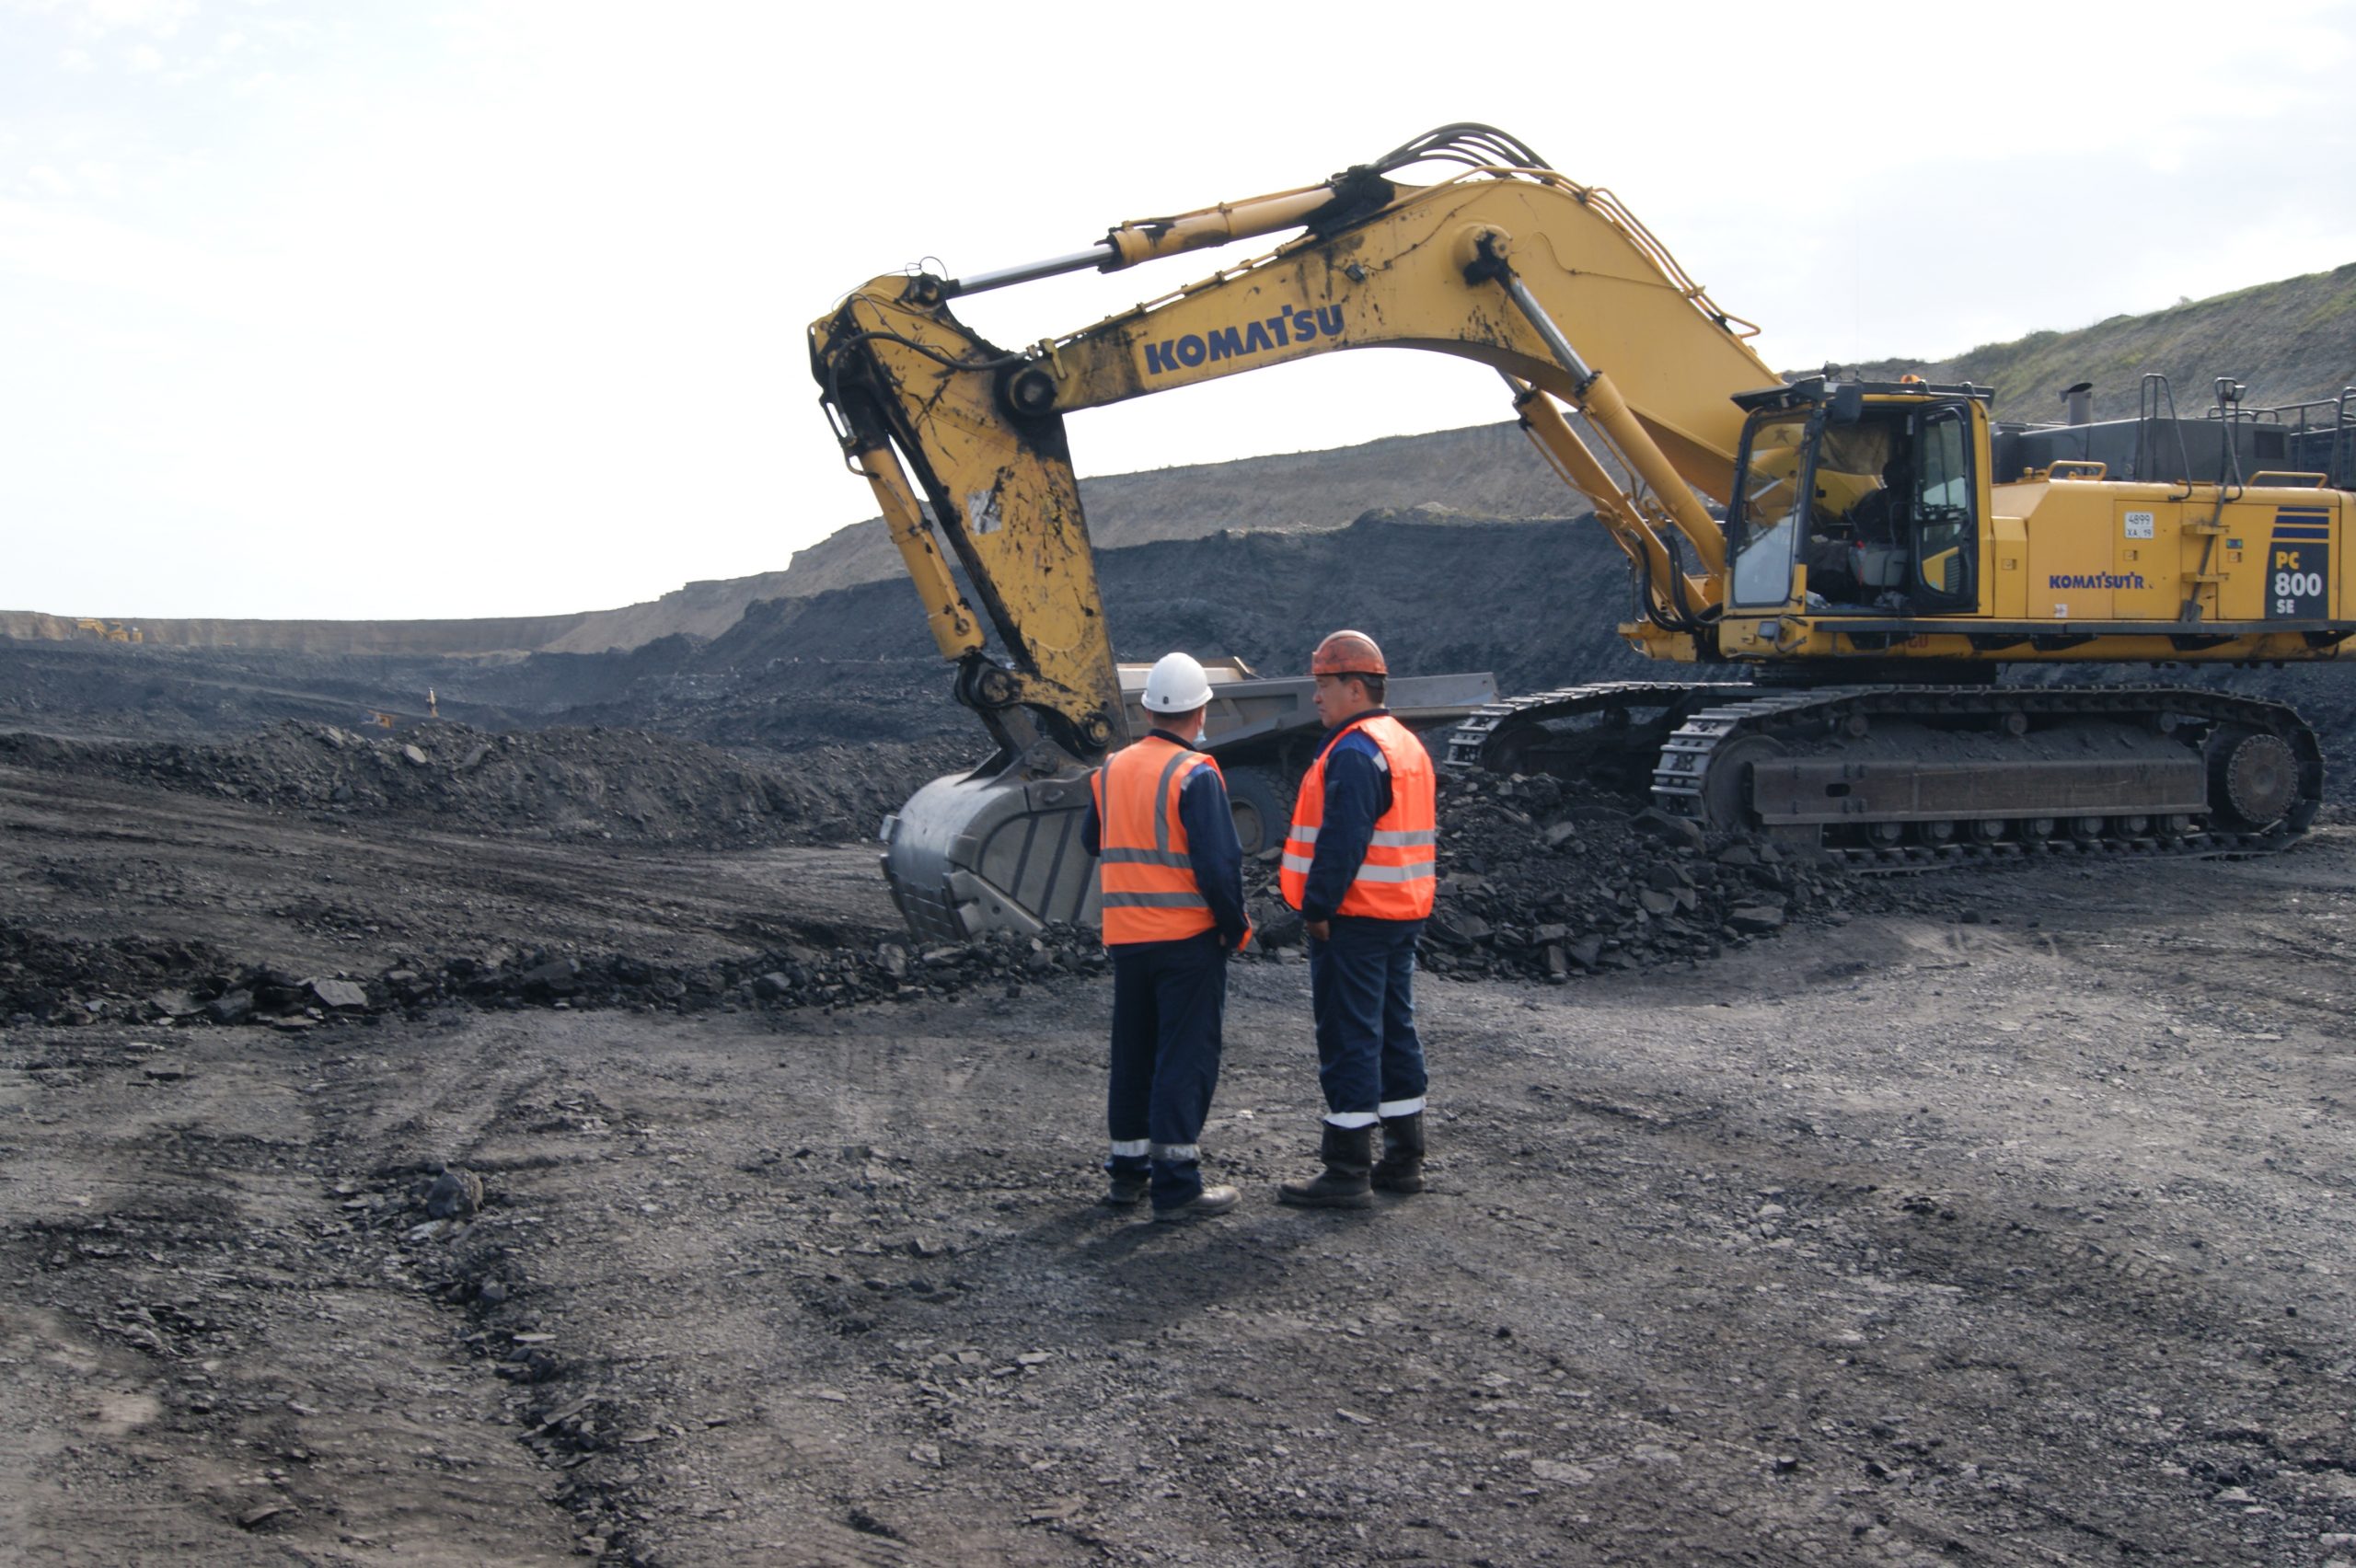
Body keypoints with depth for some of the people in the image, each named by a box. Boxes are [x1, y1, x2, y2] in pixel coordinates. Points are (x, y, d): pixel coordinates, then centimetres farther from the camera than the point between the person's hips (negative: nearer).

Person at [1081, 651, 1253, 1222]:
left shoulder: (1111, 770, 6)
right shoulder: (1195, 775, -14)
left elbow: (1093, 843, 21)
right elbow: (1218, 862, -18)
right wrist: (1235, 926, -5)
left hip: (1125, 935, 6)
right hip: (1187, 936, -6)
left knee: (1132, 1052, 16)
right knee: (1186, 1056, -1)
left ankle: (1127, 1171, 24)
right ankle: (1176, 1185, 0)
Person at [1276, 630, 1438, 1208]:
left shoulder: (1354, 752, -16)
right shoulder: (1407, 745, 16)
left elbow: (1342, 840, -24)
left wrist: (1318, 908, -18)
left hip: (1354, 921, -10)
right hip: (1403, 917, 10)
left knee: (1348, 1039, -6)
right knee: (1395, 1031, 15)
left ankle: (1348, 1171, -4)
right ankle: (1404, 1158, 22)